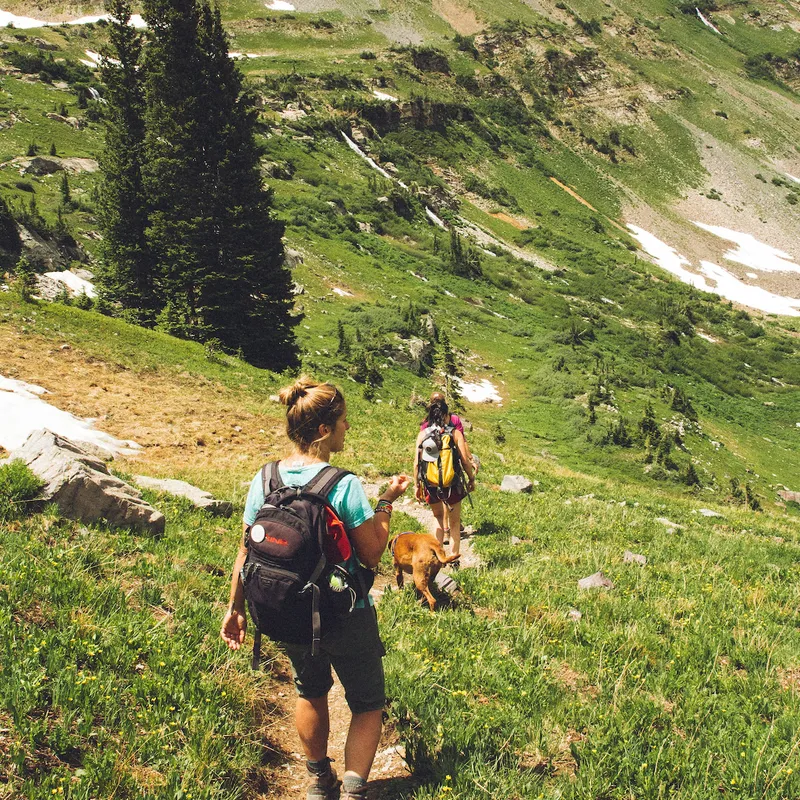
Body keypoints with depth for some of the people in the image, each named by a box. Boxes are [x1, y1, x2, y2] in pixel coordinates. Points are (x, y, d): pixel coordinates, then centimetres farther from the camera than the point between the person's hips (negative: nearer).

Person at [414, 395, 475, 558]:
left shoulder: (423, 434, -3)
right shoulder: (455, 433, -7)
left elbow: (417, 463, -3)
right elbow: (465, 460, -10)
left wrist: (417, 485, 7)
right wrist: (471, 479, 4)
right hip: (452, 483, -2)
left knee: (438, 517, 26)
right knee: (454, 522, 15)